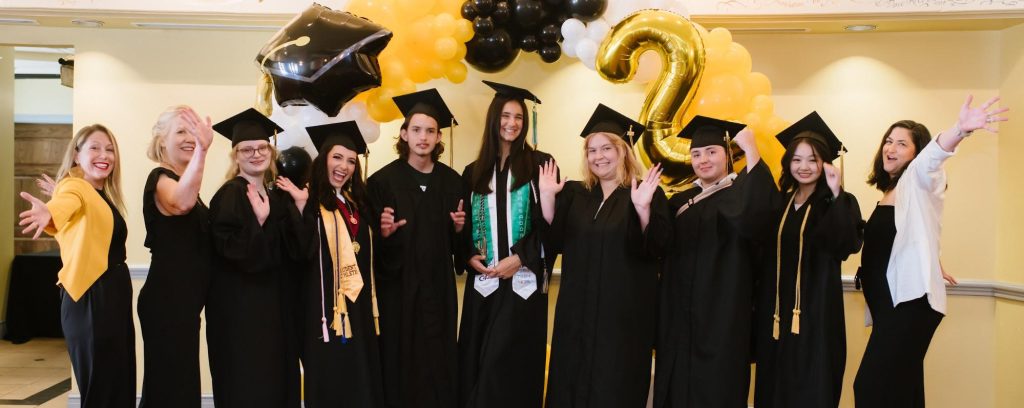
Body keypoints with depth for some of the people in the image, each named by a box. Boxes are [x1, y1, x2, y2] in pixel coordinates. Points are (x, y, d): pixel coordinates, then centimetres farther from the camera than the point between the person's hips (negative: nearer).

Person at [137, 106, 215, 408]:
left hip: (182, 299, 10)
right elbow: (181, 203, -41)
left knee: (179, 383, 18)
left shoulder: (181, 181, 14)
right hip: (168, 299, -10)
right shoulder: (160, 178, -15)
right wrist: (202, 150, -53)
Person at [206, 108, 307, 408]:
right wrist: (258, 221, -29)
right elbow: (234, 252, -20)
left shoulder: (275, 197, 11)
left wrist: (298, 208, -6)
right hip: (239, 306, -7)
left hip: (273, 304, 7)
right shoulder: (230, 194, -10)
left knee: (275, 380, 12)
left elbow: (297, 251, 3)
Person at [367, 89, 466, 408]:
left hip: (439, 285, 3)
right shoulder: (383, 180, -6)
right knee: (402, 361, 3)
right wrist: (384, 233, -25)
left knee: (440, 361, 8)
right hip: (399, 286, -3)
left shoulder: (451, 181, 5)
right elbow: (372, 242, -5)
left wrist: (459, 228, -8)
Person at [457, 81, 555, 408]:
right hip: (483, 282, 4)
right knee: (478, 363, 5)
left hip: (523, 281, -3)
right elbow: (464, 225, 14)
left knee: (513, 364, -3)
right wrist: (470, 257, -4)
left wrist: (520, 258, -13)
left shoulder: (539, 164, 1)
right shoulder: (474, 172, 12)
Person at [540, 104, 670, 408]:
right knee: (572, 381, 10)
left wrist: (642, 208, -31)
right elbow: (554, 243, 1)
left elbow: (658, 248, -14)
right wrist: (547, 197, -10)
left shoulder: (647, 192, -4)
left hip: (624, 311, -4)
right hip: (578, 309, 4)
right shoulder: (574, 194, 9)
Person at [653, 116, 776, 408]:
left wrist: (751, 150, -32)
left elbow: (753, 217, -30)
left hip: (721, 315, -5)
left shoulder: (739, 194, -5)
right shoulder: (680, 202, 12)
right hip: (680, 316, 5)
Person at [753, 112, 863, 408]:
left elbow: (847, 246, -21)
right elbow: (762, 253, 11)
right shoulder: (778, 202, 11)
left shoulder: (839, 203, -1)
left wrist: (835, 195, -23)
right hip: (775, 312, 4)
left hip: (816, 312, -4)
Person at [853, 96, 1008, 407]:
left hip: (912, 301, -8)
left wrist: (960, 129, -48)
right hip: (888, 301, 8)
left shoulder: (920, 181, -7)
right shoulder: (888, 191, 16)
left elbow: (933, 155, -31)